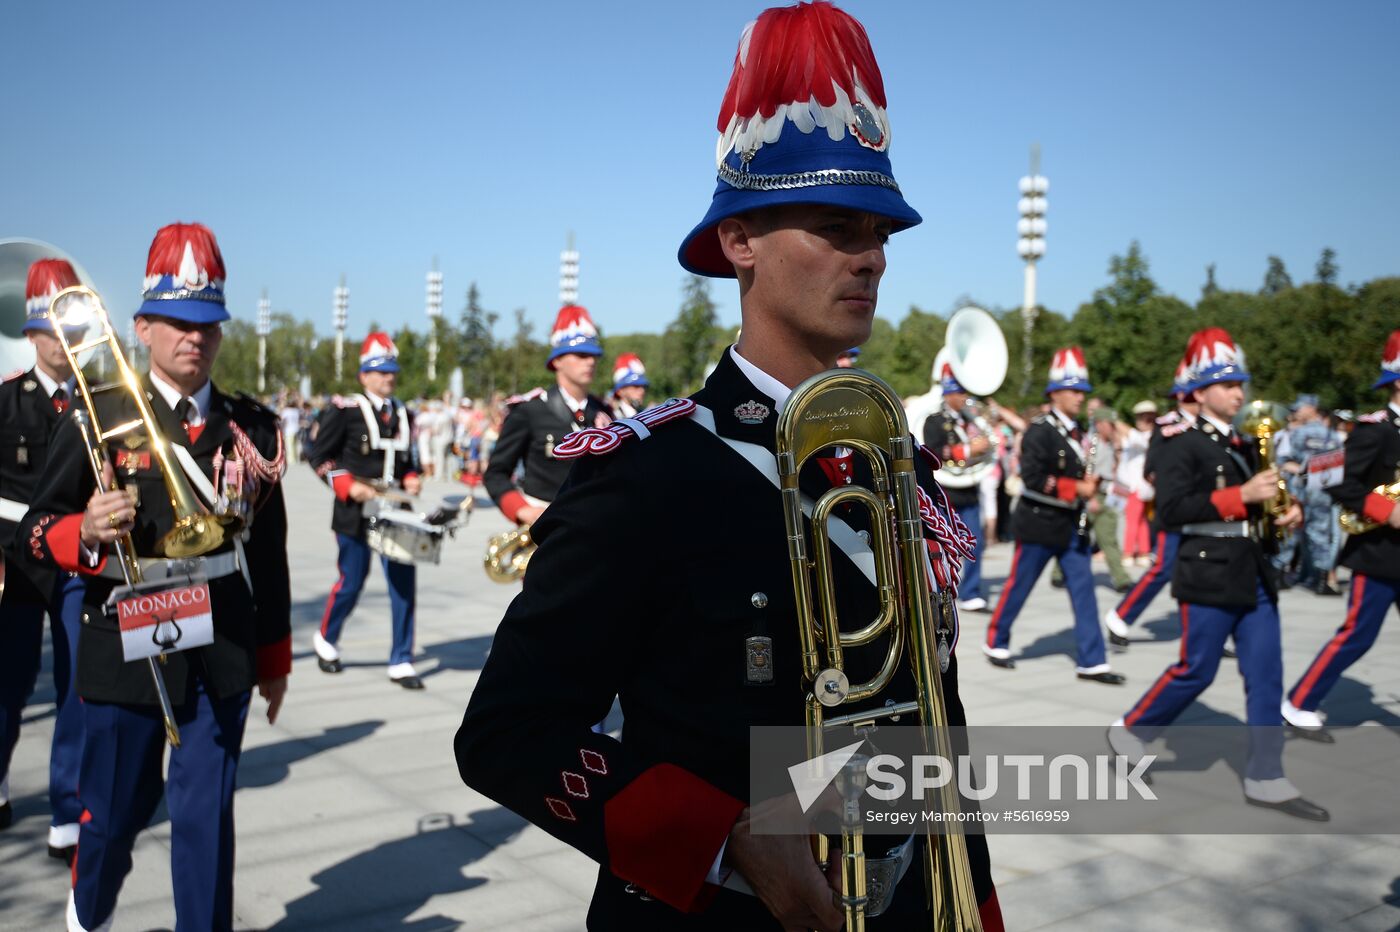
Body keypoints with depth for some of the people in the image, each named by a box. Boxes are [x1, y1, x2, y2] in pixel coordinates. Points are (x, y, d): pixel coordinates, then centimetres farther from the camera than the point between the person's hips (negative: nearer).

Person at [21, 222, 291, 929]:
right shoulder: (97, 418, -3)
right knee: (115, 813, 15)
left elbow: (270, 552, 7)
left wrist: (274, 660, 10)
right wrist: (85, 532, -24)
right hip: (125, 651, -1)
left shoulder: (254, 430, 3)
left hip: (222, 657, 1)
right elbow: (37, 530, -1)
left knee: (206, 816, 4)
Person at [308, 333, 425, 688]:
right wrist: (348, 486, -15)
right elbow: (320, 457, -4)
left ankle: (401, 662, 7)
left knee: (404, 583, -2)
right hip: (355, 513, -4)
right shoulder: (344, 410, -5)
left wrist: (412, 480, 1)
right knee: (351, 583, 5)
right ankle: (326, 640, 33)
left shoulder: (403, 414, 11)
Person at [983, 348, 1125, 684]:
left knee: (1083, 590, 3)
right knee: (1018, 587, 6)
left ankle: (1091, 661, 5)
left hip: (1072, 526, 7)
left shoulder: (1078, 431, 10)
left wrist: (1090, 485, -1)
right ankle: (996, 643, 24)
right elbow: (1033, 478, -23)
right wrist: (1076, 488, -22)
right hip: (1040, 524, -7)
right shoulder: (1039, 431, -14)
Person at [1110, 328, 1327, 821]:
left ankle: (1265, 778, 9)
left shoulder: (1245, 447, 16)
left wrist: (1289, 510, 0)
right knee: (1197, 670, -1)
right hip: (1209, 576, -7)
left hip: (1254, 575, 7)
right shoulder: (1182, 447, -7)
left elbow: (1264, 500, 23)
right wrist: (1240, 497, -22)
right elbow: (1172, 510, -18)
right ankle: (1130, 730, 20)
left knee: (1266, 675, 4)